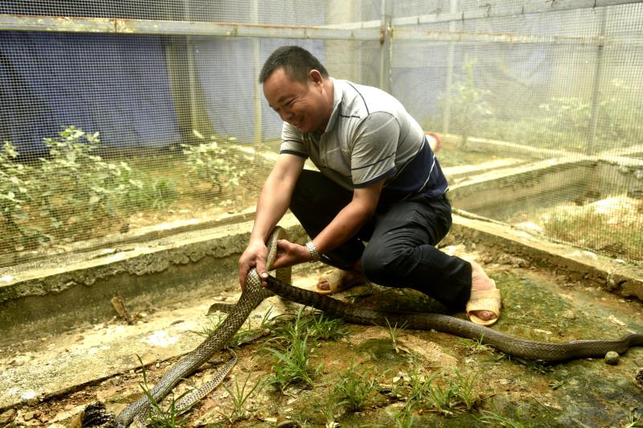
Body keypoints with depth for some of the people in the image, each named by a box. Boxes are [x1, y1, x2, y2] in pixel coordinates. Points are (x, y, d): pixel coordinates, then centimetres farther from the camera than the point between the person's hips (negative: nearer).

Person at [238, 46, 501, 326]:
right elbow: (281, 179, -19)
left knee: (381, 260, -37)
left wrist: (310, 252, -32)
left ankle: (467, 279, -8)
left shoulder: (371, 116, -30)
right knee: (296, 188, -12)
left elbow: (364, 205, -28)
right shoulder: (300, 115, -6)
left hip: (418, 202, -7)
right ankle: (354, 264, 6)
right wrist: (257, 240, -33)